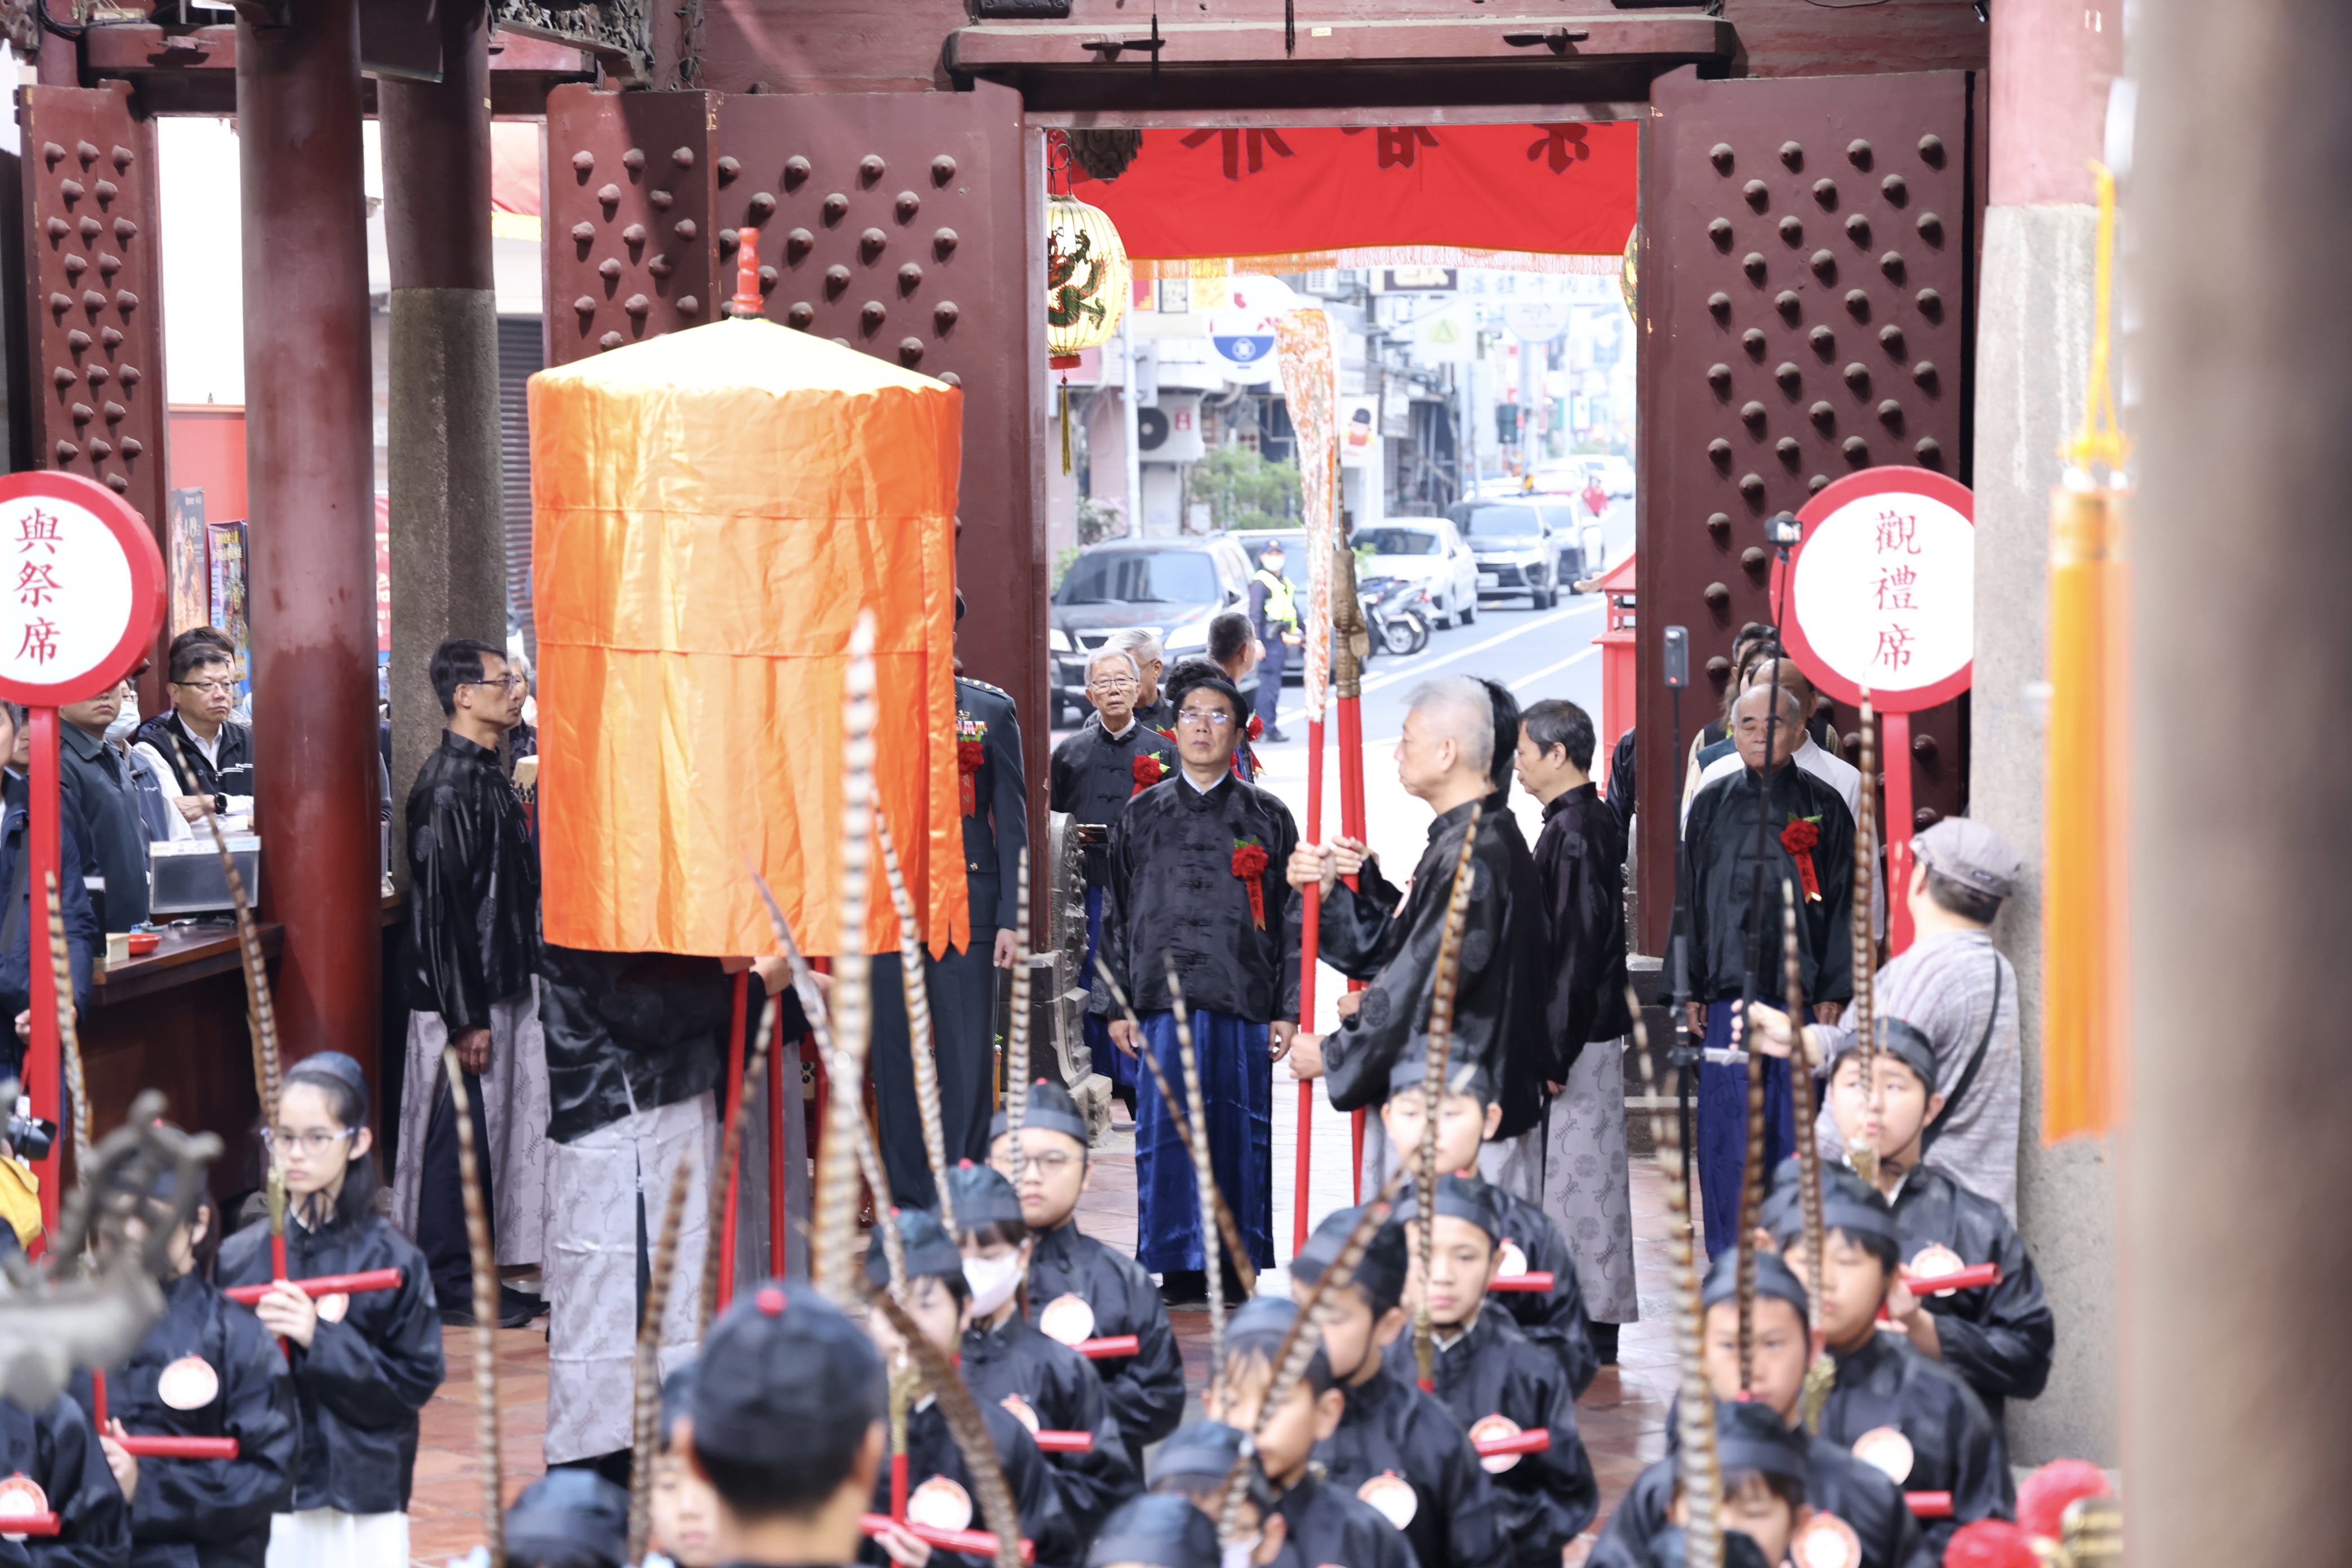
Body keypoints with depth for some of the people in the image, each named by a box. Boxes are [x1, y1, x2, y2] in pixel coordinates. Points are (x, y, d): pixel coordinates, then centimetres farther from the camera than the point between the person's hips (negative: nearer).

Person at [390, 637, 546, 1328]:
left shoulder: (489, 776, 13)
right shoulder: (446, 785, -17)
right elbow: (441, 905, -19)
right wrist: (467, 1018, -20)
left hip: (503, 987, 9)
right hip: (462, 998, -9)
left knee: (495, 1133, 13)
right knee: (458, 1135, -2)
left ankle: (476, 1276, 20)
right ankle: (451, 1286, 5)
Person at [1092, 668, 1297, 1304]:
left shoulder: (1267, 817, 7)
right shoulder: (1142, 816, 10)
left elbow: (1290, 917, 6)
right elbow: (1117, 915, 10)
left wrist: (1288, 1008, -1)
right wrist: (1116, 1006, 4)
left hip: (1244, 1003, -1)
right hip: (1164, 1000, 1)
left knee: (1240, 1133, 1)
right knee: (1167, 1133, 0)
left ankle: (1239, 1268, 10)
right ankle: (1179, 1269, 9)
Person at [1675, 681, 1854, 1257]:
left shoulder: (1822, 806, 3)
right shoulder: (1713, 804, 8)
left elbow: (1842, 902, 1)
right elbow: (1690, 899, 9)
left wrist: (1832, 993, -5)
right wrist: (1692, 989, 3)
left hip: (1801, 989, -1)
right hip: (1730, 990, 1)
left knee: (1798, 1122, 1)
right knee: (1728, 1126, 2)